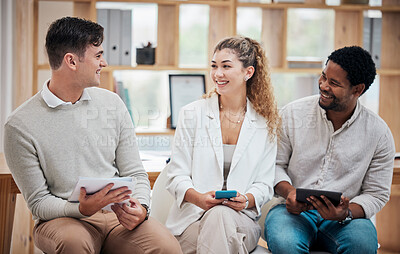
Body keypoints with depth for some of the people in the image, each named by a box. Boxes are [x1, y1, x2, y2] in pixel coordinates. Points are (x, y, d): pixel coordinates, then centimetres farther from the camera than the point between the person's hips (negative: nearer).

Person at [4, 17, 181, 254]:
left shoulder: (111, 103, 10)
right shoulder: (20, 125, -5)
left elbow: (135, 173, 11)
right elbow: (38, 203, -4)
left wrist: (141, 207, -11)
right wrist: (82, 209, -24)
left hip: (118, 215, 3)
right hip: (62, 218, -2)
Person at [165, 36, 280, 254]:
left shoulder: (265, 123, 9)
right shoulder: (191, 114, 5)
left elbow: (264, 184, 8)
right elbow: (176, 176, 2)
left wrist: (247, 200, -16)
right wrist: (198, 198, -20)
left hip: (242, 220, 1)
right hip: (192, 220, -1)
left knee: (221, 215, -36)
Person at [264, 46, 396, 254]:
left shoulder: (379, 133, 0)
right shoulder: (293, 114, 1)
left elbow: (377, 194, 3)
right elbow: (275, 164, 6)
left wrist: (346, 213, -17)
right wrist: (288, 191, -16)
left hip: (343, 218, 1)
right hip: (293, 211, -1)